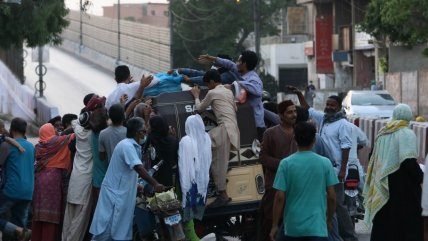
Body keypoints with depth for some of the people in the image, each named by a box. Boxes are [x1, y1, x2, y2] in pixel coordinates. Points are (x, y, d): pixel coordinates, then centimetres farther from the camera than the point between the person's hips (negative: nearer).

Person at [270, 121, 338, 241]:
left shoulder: (286, 164, -4)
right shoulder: (325, 163, -2)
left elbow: (280, 197, -6)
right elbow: (331, 196, 1)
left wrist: (274, 225, 2)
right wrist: (329, 220, 16)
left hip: (293, 226, 1)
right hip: (317, 227, -1)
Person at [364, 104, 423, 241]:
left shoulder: (382, 134, 9)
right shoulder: (407, 134, -10)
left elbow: (374, 161, 14)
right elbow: (409, 162, -19)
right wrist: (421, 178, -7)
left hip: (382, 187, 6)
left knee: (383, 224, 9)